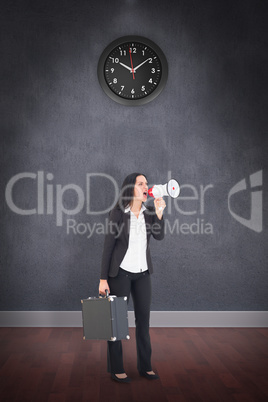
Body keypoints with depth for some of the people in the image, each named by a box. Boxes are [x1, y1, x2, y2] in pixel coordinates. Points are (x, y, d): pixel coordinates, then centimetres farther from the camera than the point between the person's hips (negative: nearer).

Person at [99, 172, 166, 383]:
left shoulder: (149, 212, 2)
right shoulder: (118, 213, -11)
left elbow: (159, 236, -13)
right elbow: (108, 246, -10)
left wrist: (159, 213, -26)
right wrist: (103, 279, -11)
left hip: (143, 273, 5)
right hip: (121, 272, -4)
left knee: (143, 319, 10)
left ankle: (145, 366, 23)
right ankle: (116, 368, 18)